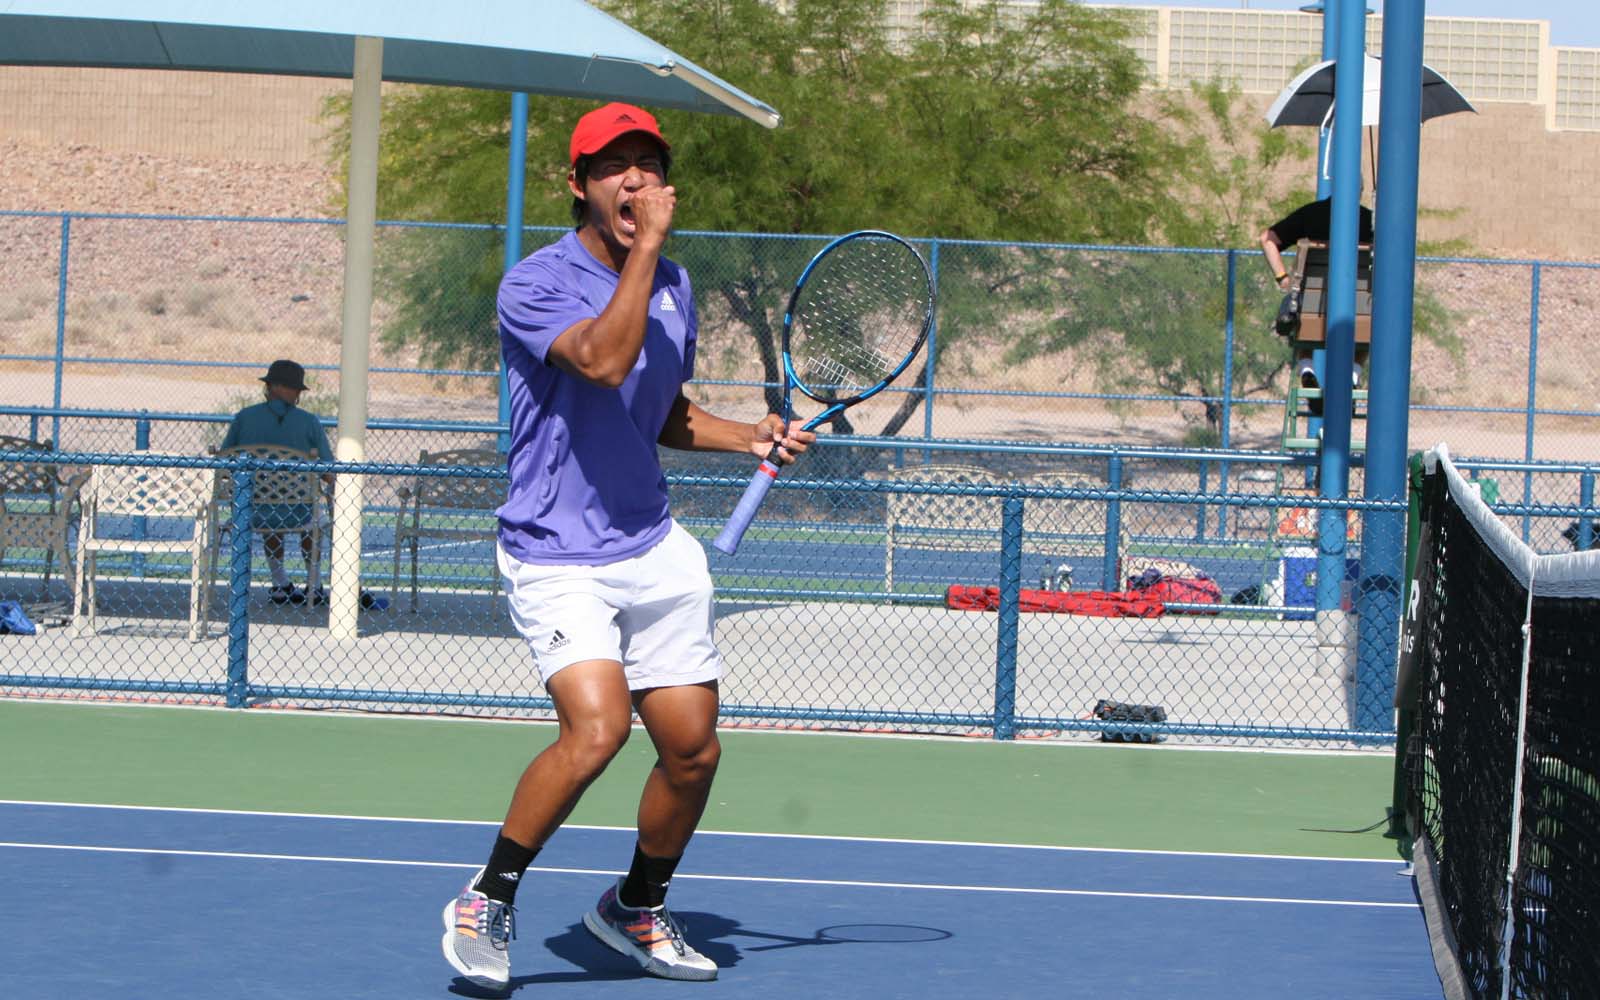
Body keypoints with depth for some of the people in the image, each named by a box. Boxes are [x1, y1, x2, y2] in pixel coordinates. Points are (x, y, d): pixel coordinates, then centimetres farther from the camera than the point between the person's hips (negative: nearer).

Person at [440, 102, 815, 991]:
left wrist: (750, 438, 9)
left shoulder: (673, 287, 11)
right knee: (596, 726, -25)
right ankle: (488, 902, -7)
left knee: (693, 749, 5)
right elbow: (604, 360, -30)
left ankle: (639, 908, 31)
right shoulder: (536, 284, -11)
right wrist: (648, 244, -25)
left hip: (655, 547, 7)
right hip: (557, 556, -7)